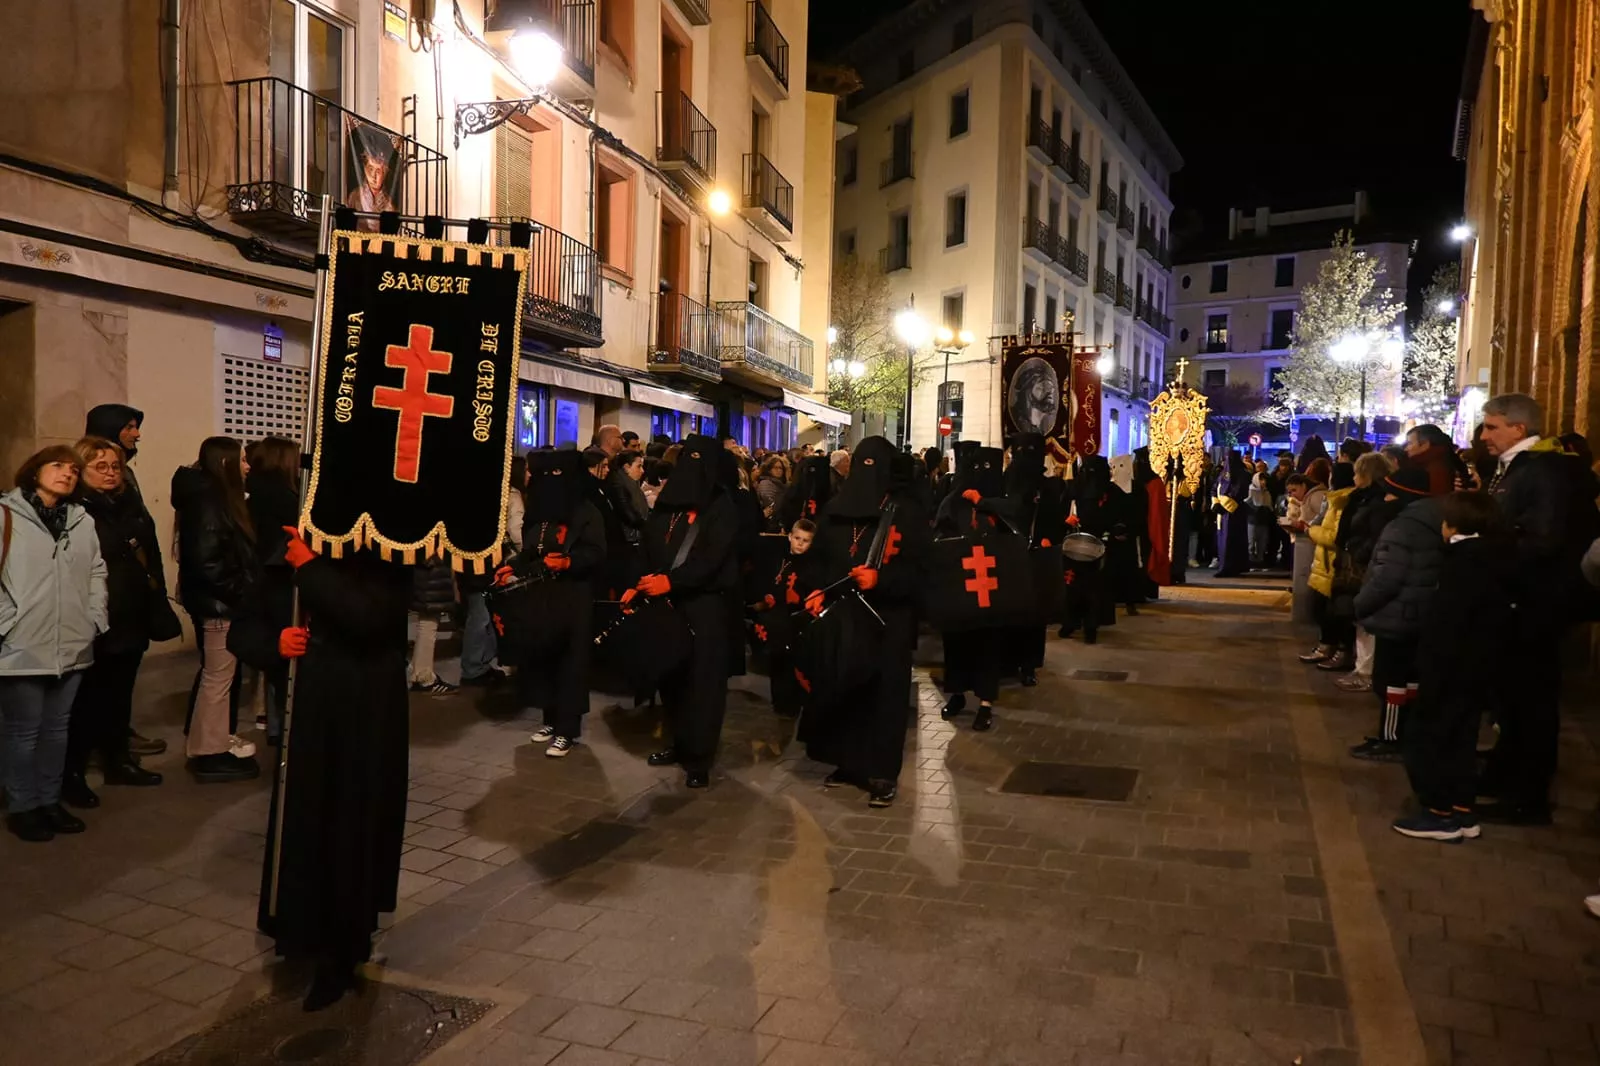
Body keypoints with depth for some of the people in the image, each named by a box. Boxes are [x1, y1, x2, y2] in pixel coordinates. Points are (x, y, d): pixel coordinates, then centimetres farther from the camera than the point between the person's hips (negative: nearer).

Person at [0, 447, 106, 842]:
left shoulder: (83, 521, 9)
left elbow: (97, 572, 14)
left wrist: (95, 617, 5)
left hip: (72, 646, 5)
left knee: (57, 728, 15)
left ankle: (50, 801, 28)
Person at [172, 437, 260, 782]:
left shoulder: (215, 497, 12)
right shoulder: (209, 501, -18)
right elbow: (207, 560, -25)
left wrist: (239, 592, 7)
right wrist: (237, 593, -17)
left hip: (218, 601, 10)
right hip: (218, 602, -10)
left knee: (216, 674, 17)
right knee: (218, 677, -1)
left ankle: (213, 743, 28)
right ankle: (210, 753, 8)